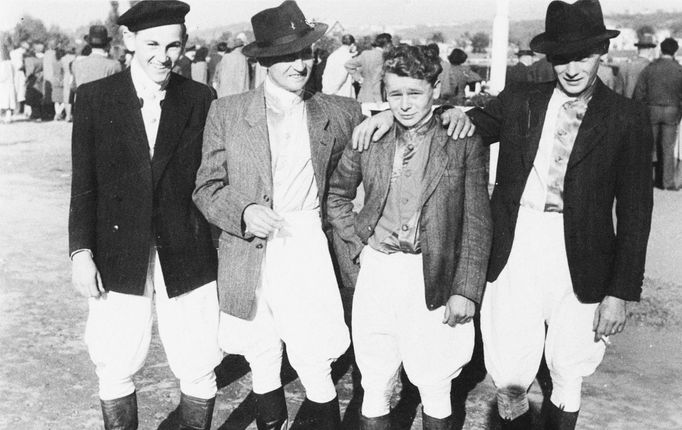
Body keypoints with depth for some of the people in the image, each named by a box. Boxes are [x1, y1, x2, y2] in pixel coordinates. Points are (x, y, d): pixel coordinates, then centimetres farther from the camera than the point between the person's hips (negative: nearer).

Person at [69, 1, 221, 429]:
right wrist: (81, 252, -4)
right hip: (119, 259, 0)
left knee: (199, 369, 5)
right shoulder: (94, 97, 0)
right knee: (116, 370, 9)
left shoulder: (201, 99, 1)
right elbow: (84, 184, 2)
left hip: (187, 257, 0)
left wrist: (223, 249, 0)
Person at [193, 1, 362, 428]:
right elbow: (207, 187, 2)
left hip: (308, 253, 0)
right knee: (262, 365, 13)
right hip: (248, 259, 1)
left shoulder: (336, 112, 4)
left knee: (315, 369, 1)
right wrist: (243, 213, -16)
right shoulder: (227, 112, 2)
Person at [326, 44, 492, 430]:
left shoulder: (464, 144, -4)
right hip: (377, 272, 2)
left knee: (435, 390, 9)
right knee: (375, 387, 11)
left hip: (434, 278, -2)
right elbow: (337, 196, 17)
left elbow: (477, 224, -3)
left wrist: (466, 291, -8)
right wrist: (357, 244, 6)